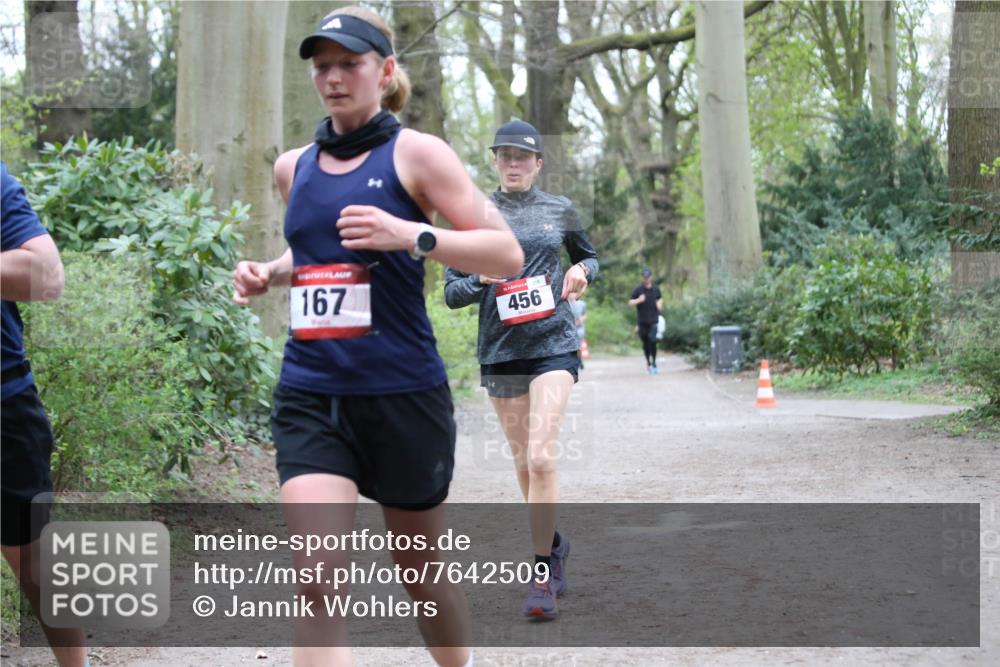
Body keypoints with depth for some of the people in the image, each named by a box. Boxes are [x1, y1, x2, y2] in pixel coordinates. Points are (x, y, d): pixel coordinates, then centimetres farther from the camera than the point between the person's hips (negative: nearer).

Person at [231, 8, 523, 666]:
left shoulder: (415, 153, -3)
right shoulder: (294, 167, 11)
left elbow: (507, 252, -8)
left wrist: (411, 235, -23)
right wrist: (270, 272, 10)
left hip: (403, 395, -3)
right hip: (310, 397, 3)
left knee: (421, 569, 14)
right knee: (316, 583, -14)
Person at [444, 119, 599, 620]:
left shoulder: (559, 211, 8)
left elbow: (589, 256, 24)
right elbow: (451, 292, 5)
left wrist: (582, 271, 2)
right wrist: (482, 281, -16)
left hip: (554, 344, -2)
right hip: (500, 349, 2)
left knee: (541, 457, -15)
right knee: (523, 462, 9)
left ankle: (542, 573, -9)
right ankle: (554, 544, 33)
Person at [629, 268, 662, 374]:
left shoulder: (656, 289, 8)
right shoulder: (638, 290, 1)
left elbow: (660, 298, 26)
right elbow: (630, 302, -2)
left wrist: (659, 304, 5)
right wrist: (638, 300, -20)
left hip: (653, 321, 0)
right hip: (642, 321, 0)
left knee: (653, 340, -16)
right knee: (645, 343, 7)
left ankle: (654, 363, -10)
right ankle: (648, 362, 24)